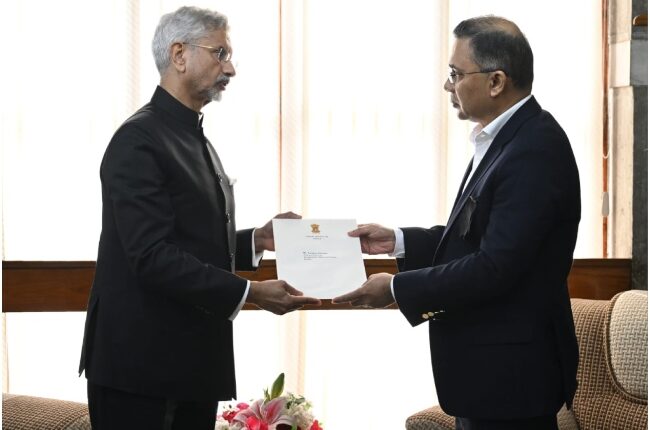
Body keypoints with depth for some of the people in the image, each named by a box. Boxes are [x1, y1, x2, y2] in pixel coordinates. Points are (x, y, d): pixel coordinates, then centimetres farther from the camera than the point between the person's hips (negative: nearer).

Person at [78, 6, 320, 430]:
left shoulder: (195, 140, 17)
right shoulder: (140, 140, -13)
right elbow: (152, 256, -22)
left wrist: (257, 240, 5)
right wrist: (249, 292, -24)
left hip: (192, 362, 9)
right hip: (142, 365, -9)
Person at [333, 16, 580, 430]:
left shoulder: (535, 150, -22)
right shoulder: (508, 136, 9)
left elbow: (495, 266, -25)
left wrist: (397, 288, -18)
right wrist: (399, 241, 8)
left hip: (509, 371, -10)